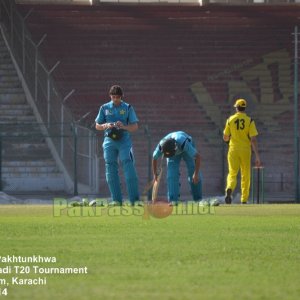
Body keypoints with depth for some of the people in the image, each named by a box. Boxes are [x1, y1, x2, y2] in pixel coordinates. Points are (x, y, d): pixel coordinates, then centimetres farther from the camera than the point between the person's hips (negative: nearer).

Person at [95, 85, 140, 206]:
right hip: (109, 141, 2)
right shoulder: (104, 108, 11)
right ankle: (116, 199, 3)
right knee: (111, 170, -1)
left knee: (128, 166, -14)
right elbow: (97, 126, 13)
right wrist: (106, 126, -9)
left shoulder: (128, 108, 6)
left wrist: (123, 126, -18)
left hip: (124, 141, -2)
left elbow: (135, 127, 2)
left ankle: (134, 199, -17)